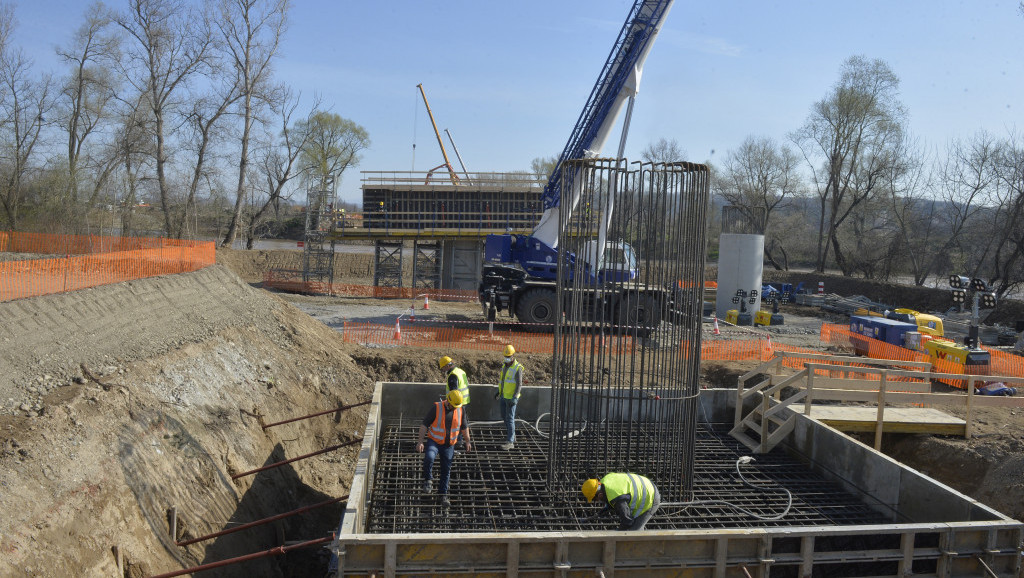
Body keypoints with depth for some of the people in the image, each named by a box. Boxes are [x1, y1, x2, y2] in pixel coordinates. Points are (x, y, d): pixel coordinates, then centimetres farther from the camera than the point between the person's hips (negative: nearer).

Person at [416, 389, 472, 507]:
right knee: (429, 458, -31)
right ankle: (427, 480, -7)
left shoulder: (461, 410, -3)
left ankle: (443, 495, 24)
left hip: (449, 445, 3)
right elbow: (424, 424, -12)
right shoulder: (436, 408, -15)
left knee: (446, 470, 8)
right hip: (434, 442, -3)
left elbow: (464, 427, 12)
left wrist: (467, 442, 15)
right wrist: (420, 441, -17)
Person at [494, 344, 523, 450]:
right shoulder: (504, 366, 8)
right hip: (504, 396, 8)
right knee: (504, 417, 15)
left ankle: (510, 442, -1)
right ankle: (512, 437, 29)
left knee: (509, 419, -6)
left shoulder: (517, 368, -16)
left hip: (511, 398, -8)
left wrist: (515, 398, -27)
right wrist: (499, 392, 19)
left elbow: (519, 385, -18)